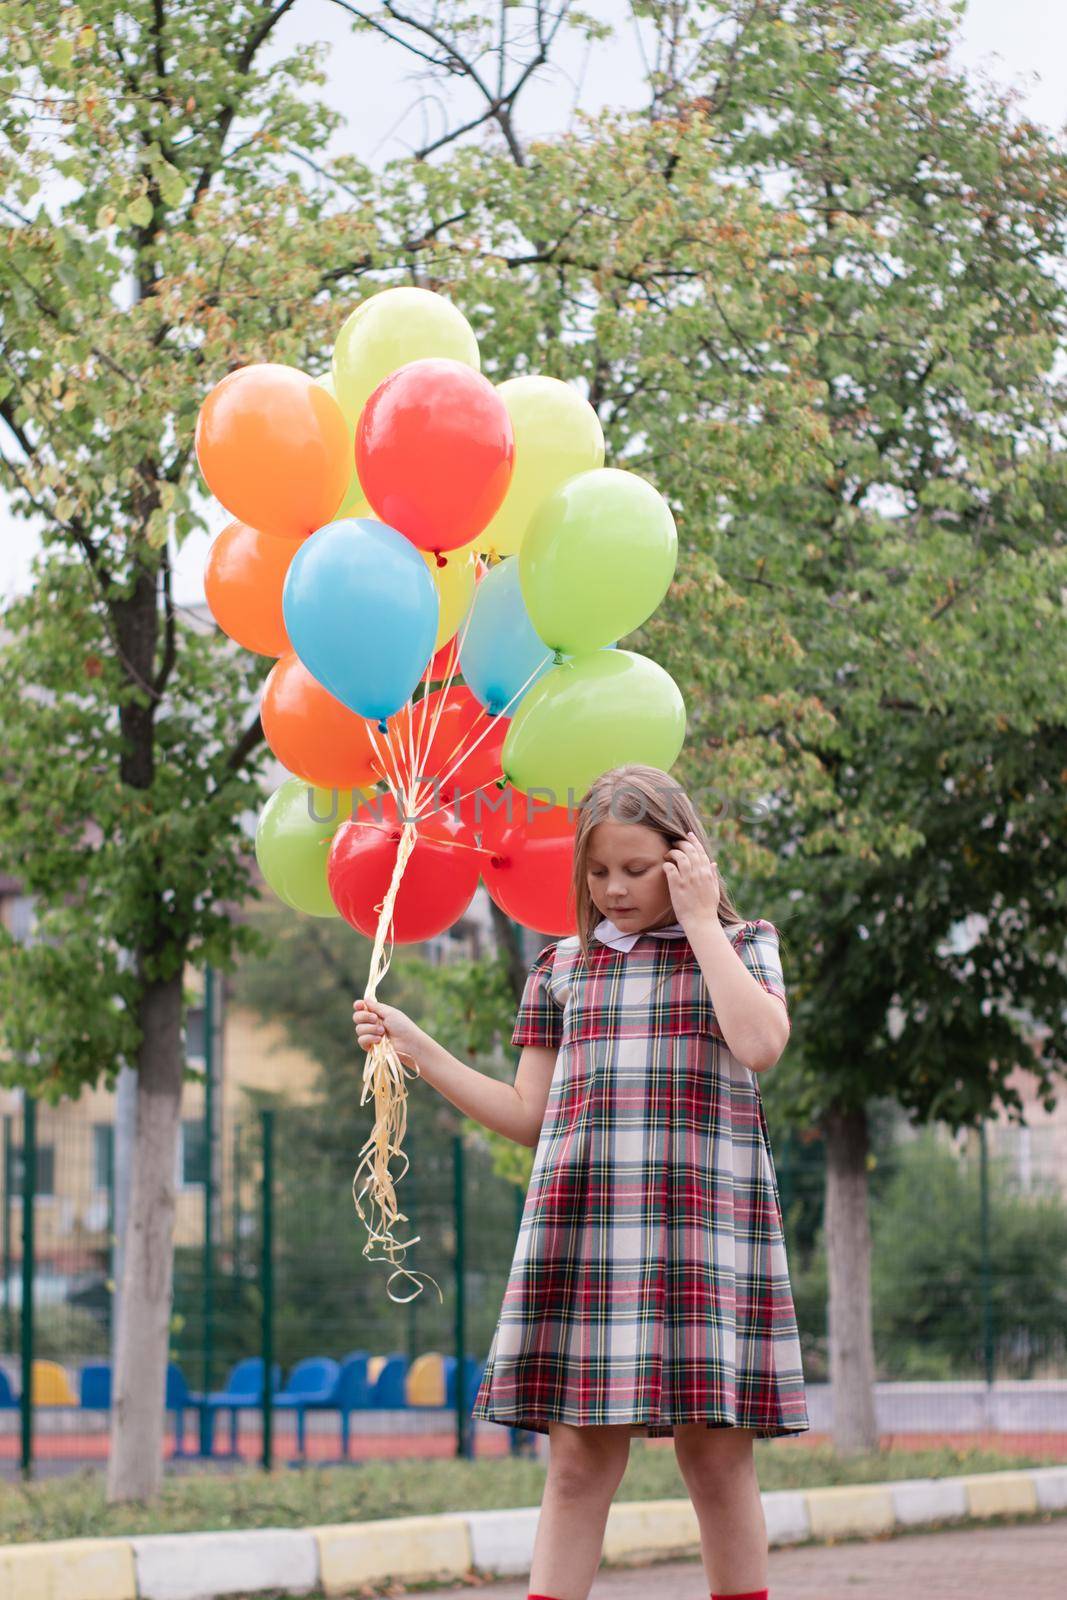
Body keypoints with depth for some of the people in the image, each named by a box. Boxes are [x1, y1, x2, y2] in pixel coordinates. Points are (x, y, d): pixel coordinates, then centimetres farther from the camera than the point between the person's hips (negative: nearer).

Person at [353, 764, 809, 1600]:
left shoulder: (741, 945, 10)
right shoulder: (563, 967, 17)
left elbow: (760, 1045, -11)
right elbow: (528, 1114, 18)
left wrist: (700, 922, -4)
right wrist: (415, 1047, 12)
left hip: (705, 1220, -2)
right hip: (581, 1225, 2)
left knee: (718, 1455, -3)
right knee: (580, 1456, -3)